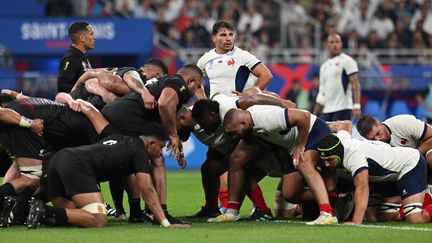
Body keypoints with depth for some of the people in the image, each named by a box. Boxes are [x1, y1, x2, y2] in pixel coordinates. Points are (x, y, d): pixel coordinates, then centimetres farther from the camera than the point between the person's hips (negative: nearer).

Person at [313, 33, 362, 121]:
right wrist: (314, 116, 17)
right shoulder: (324, 66, 19)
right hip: (327, 111, 7)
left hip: (343, 109, -7)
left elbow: (355, 84, -9)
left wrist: (356, 106, -21)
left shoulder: (347, 61, -1)